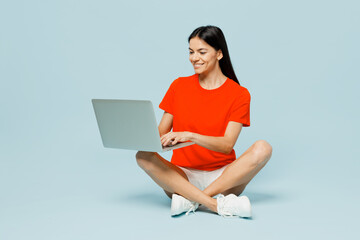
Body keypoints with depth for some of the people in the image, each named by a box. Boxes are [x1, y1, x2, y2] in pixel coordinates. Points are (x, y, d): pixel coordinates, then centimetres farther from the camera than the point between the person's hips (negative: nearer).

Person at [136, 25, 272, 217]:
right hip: (183, 176, 1)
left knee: (263, 148, -26)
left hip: (223, 178, -1)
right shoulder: (179, 86, 8)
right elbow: (161, 131, 7)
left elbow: (227, 145, -11)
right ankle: (218, 205, -34)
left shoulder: (239, 94, 0)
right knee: (143, 156, -26)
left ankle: (190, 200, -29)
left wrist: (189, 136, -27)